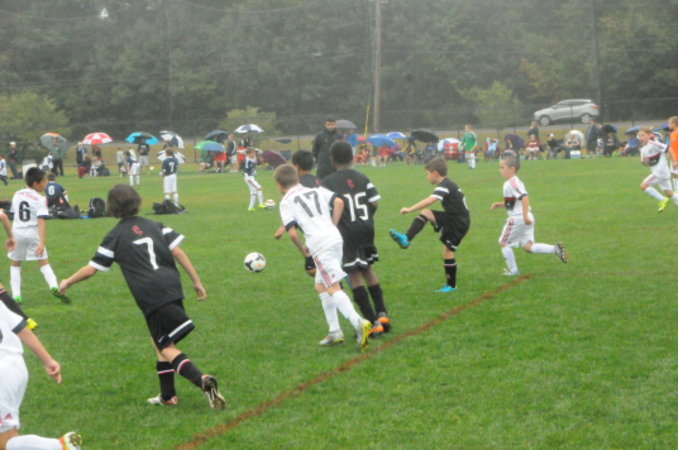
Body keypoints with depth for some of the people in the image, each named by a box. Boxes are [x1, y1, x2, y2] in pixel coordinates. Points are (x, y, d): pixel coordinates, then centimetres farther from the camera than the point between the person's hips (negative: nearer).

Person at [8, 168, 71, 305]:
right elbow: (41, 222, -18)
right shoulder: (40, 199, -10)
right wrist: (41, 243, -23)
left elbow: (14, 212, 13)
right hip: (33, 233, -3)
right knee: (43, 262, 5)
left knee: (15, 264, 16)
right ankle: (54, 286, -17)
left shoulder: (17, 195, 5)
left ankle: (16, 295, 7)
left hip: (17, 232, 3)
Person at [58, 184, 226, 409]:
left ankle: (202, 380, -24)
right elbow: (177, 252, 6)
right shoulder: (155, 226, 17)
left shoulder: (115, 236, 7)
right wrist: (197, 281, 9)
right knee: (160, 341, 21)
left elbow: (91, 269, 10)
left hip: (150, 296, -5)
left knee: (166, 347, -2)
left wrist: (67, 282, 26)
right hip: (172, 287, 5)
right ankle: (168, 395, 21)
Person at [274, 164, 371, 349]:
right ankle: (334, 331, 19)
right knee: (320, 286, 20)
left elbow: (292, 232, -6)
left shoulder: (286, 202, 5)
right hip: (335, 238, 7)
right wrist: (332, 226, 11)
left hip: (319, 245, -7)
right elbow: (339, 202, 5)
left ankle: (358, 323, -30)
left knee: (333, 288, -10)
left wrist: (302, 249, 10)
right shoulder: (317, 190, 21)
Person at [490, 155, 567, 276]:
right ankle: (554, 249, -5)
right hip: (527, 218, 9)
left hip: (517, 218, -9)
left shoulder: (512, 183, -17)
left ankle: (512, 270, 14)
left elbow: (524, 197, -29)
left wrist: (525, 216, -34)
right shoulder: (515, 182, 15)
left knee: (504, 243, 8)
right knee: (527, 246, 10)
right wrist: (499, 204, 18)